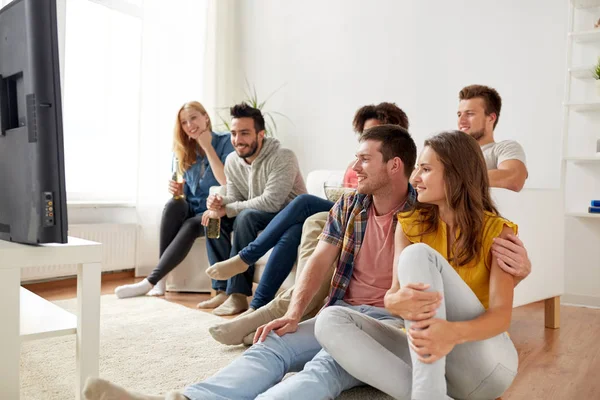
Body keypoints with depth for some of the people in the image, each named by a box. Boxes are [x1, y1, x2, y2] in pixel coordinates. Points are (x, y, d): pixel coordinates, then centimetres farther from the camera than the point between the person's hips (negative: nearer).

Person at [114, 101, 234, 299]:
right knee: (173, 205, -30)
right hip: (190, 210, 4)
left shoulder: (226, 142, -6)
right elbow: (185, 195, 12)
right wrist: (177, 191, -12)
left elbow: (227, 183, -21)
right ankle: (161, 279, -31)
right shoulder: (185, 151, 9)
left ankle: (150, 281, -32)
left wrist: (208, 147, -15)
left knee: (191, 225, -35)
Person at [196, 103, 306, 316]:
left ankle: (238, 294, -25)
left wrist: (227, 209, -27)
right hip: (257, 215, 8)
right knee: (213, 216, -8)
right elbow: (234, 196, 4)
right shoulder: (232, 160, 0)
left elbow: (271, 202, -31)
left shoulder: (283, 158, -23)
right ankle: (223, 289, -6)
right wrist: (218, 202, -21)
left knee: (246, 216, -32)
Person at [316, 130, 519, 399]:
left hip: (486, 363, -3)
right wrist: (397, 302, -34)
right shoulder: (411, 225, 5)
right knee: (331, 321, -22)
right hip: (428, 357, 4)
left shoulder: (497, 232, -4)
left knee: (418, 254, -26)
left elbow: (502, 314, -17)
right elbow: (392, 296, -7)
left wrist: (454, 333, -41)